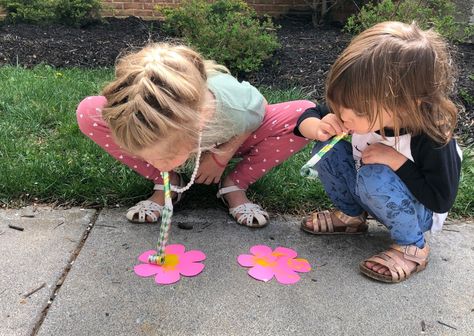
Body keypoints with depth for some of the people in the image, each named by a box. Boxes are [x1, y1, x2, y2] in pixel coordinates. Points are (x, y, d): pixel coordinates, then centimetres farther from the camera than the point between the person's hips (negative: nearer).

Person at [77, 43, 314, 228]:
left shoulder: (234, 106, -43)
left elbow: (260, 110, -16)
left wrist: (222, 157, -17)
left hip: (227, 143, -1)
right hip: (174, 135, 1)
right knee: (88, 113, -25)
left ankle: (234, 185, -8)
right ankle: (167, 184, -6)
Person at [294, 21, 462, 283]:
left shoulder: (433, 139, -33)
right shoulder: (364, 109, -21)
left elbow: (441, 200, -25)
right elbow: (308, 116, -9)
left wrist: (397, 161, -34)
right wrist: (318, 127, -34)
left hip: (419, 212, -5)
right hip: (371, 196, 5)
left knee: (374, 177, -36)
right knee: (327, 150, -16)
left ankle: (412, 247, -11)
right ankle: (351, 216, 7)